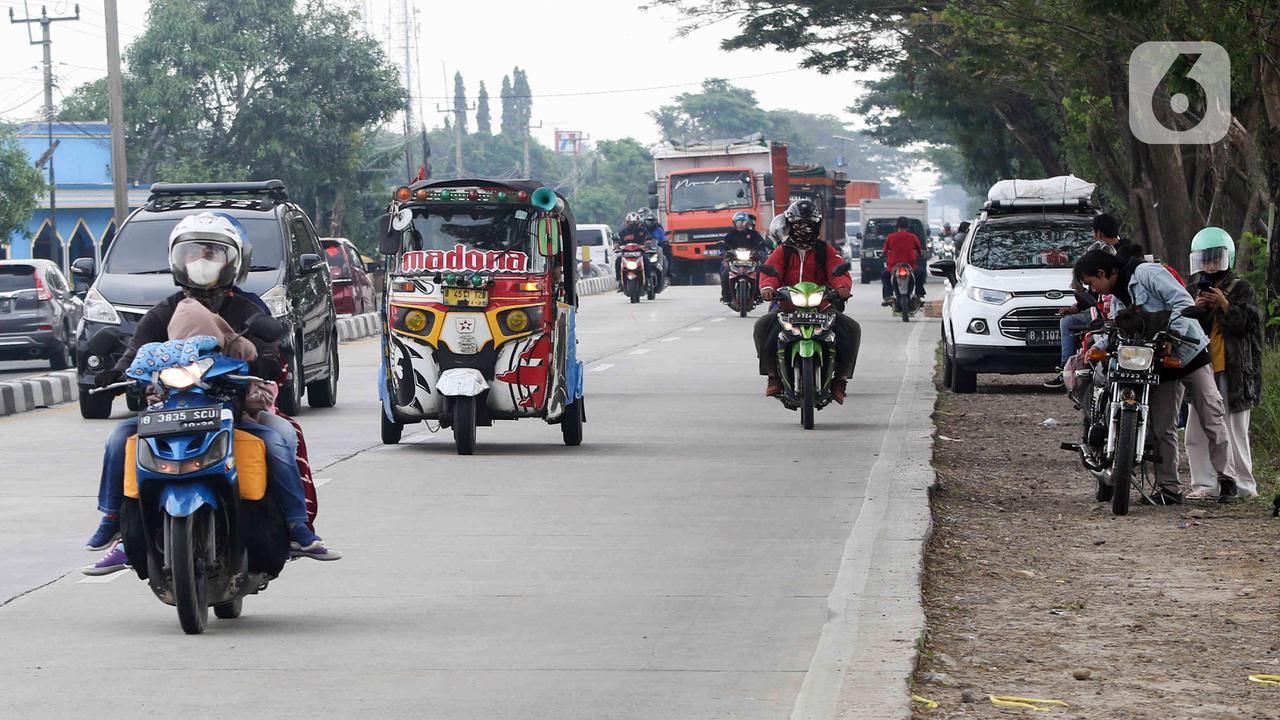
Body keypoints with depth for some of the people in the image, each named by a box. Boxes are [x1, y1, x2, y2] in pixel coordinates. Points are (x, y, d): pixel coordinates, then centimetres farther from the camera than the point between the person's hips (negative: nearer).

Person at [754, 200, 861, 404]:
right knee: (762, 326, -27)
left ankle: (840, 378, -12)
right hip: (787, 307, 0)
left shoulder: (826, 251, 13)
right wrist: (768, 287, -28)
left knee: (852, 329, -22)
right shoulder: (782, 251, 13)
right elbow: (770, 271, -4)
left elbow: (838, 271, -3)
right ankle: (773, 375, -12)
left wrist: (843, 286, -27)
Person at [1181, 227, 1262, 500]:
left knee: (1234, 432, -4)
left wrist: (1225, 306, -18)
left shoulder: (1242, 289, 2)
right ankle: (1205, 484, 4)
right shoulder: (1198, 290, 19)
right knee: (1197, 431, 0)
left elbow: (1247, 324, -7)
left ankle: (1243, 485, 4)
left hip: (1233, 372, -6)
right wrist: (1197, 309, -2)